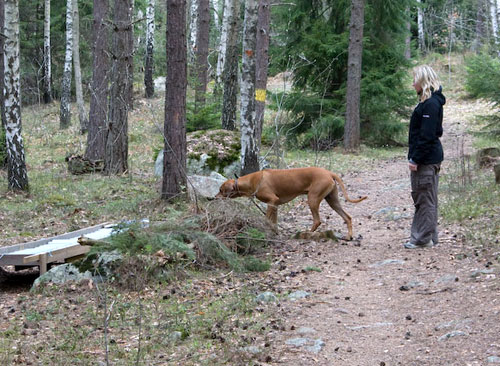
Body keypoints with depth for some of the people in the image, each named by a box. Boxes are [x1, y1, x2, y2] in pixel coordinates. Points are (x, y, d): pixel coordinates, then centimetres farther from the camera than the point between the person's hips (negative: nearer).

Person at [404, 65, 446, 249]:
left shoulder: (430, 104, -18)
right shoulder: (429, 101, 14)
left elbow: (427, 135, -21)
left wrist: (415, 159, -18)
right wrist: (414, 157, 15)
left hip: (426, 160, -10)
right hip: (428, 158, 10)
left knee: (425, 199, -3)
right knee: (422, 199, 15)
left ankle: (423, 239, 3)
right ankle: (427, 237, 22)